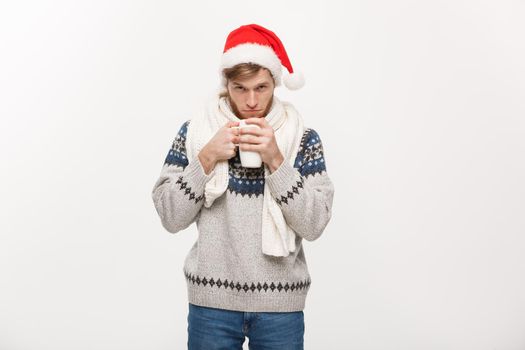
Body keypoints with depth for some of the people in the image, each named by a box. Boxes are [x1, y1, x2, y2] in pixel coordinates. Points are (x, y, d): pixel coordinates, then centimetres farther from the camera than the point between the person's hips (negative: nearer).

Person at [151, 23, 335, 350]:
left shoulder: (303, 138, -2)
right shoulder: (195, 131, -1)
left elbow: (314, 225, -9)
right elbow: (170, 218, -4)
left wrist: (275, 159, -18)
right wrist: (207, 158, -15)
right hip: (211, 302, 0)